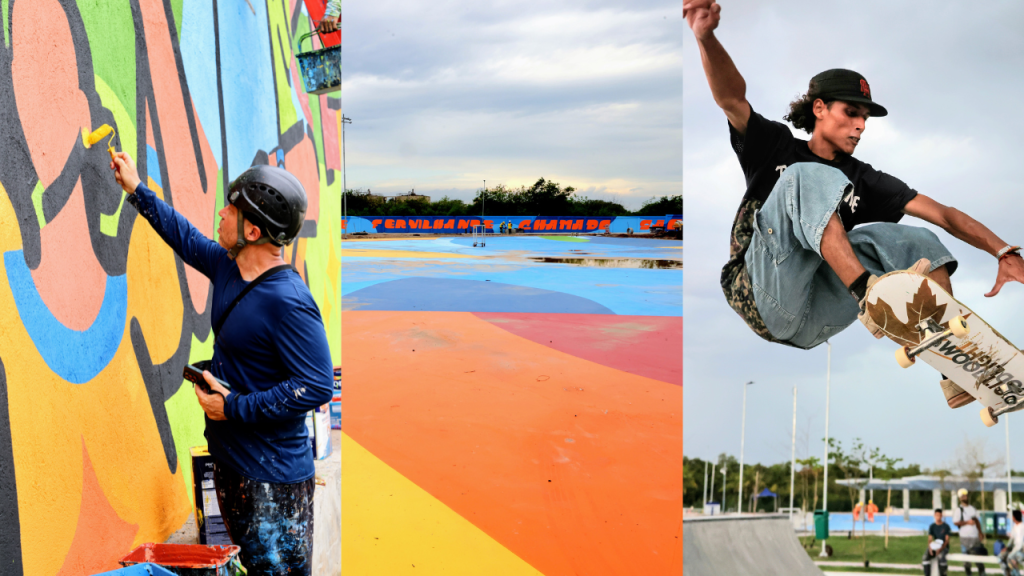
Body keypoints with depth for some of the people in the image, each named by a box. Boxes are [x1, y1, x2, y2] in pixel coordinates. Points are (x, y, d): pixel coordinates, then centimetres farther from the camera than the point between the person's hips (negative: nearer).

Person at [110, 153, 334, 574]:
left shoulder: (286, 301, -25)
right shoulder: (229, 268, 3)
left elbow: (317, 387, -27)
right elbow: (186, 238, 24)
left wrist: (234, 408, -21)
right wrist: (136, 190, 29)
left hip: (273, 477, -9)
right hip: (231, 461, 10)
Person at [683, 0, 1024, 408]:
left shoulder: (863, 179, 21)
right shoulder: (776, 148, 14)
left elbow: (943, 215, 11)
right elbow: (731, 98, -4)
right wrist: (705, 36, -23)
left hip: (816, 321, 4)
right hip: (763, 299, -4)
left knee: (913, 241, -9)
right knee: (807, 177, -19)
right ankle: (869, 293, -42)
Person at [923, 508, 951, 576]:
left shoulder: (946, 526, -1)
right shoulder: (932, 527, 8)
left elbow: (947, 540, -8)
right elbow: (930, 539, 0)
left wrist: (941, 548, -24)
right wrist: (930, 547, -21)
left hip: (944, 547, -3)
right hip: (934, 547, 3)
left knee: (941, 556, -39)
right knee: (925, 557, -28)